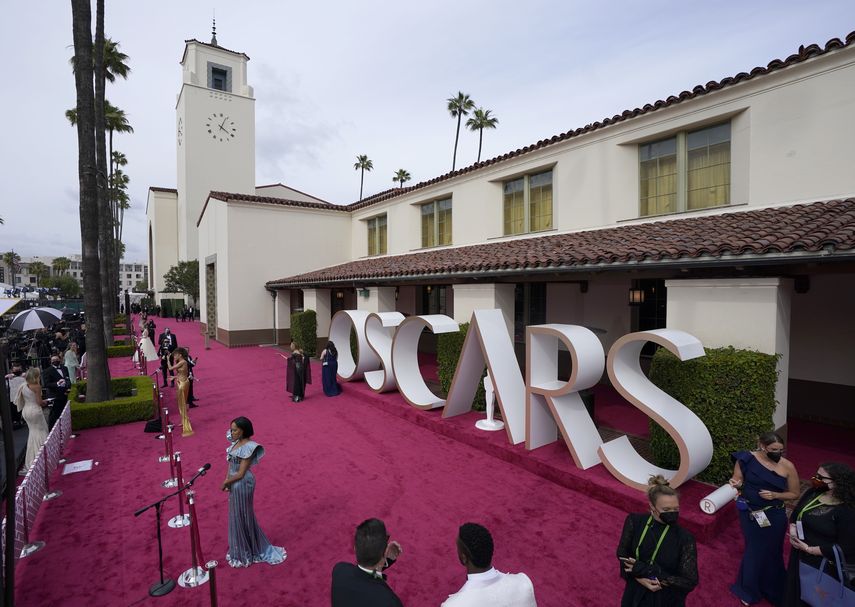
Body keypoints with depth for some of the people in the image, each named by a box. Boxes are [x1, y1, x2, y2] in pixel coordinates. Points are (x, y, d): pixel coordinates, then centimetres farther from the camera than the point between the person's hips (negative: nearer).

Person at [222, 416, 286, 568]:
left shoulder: (248, 447, -26)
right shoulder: (236, 442, 0)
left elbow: (241, 473, -22)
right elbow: (231, 463, 9)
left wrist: (225, 482, -9)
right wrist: (227, 479, -3)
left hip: (242, 485, -8)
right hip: (235, 484, 8)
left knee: (242, 516, 8)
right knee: (237, 515, 22)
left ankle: (244, 553, 28)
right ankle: (242, 548, 41)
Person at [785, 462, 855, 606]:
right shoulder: (813, 493, -3)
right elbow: (795, 514, 9)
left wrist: (808, 549, -21)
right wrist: (792, 529, -9)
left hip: (824, 565, -6)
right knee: (795, 592, 24)